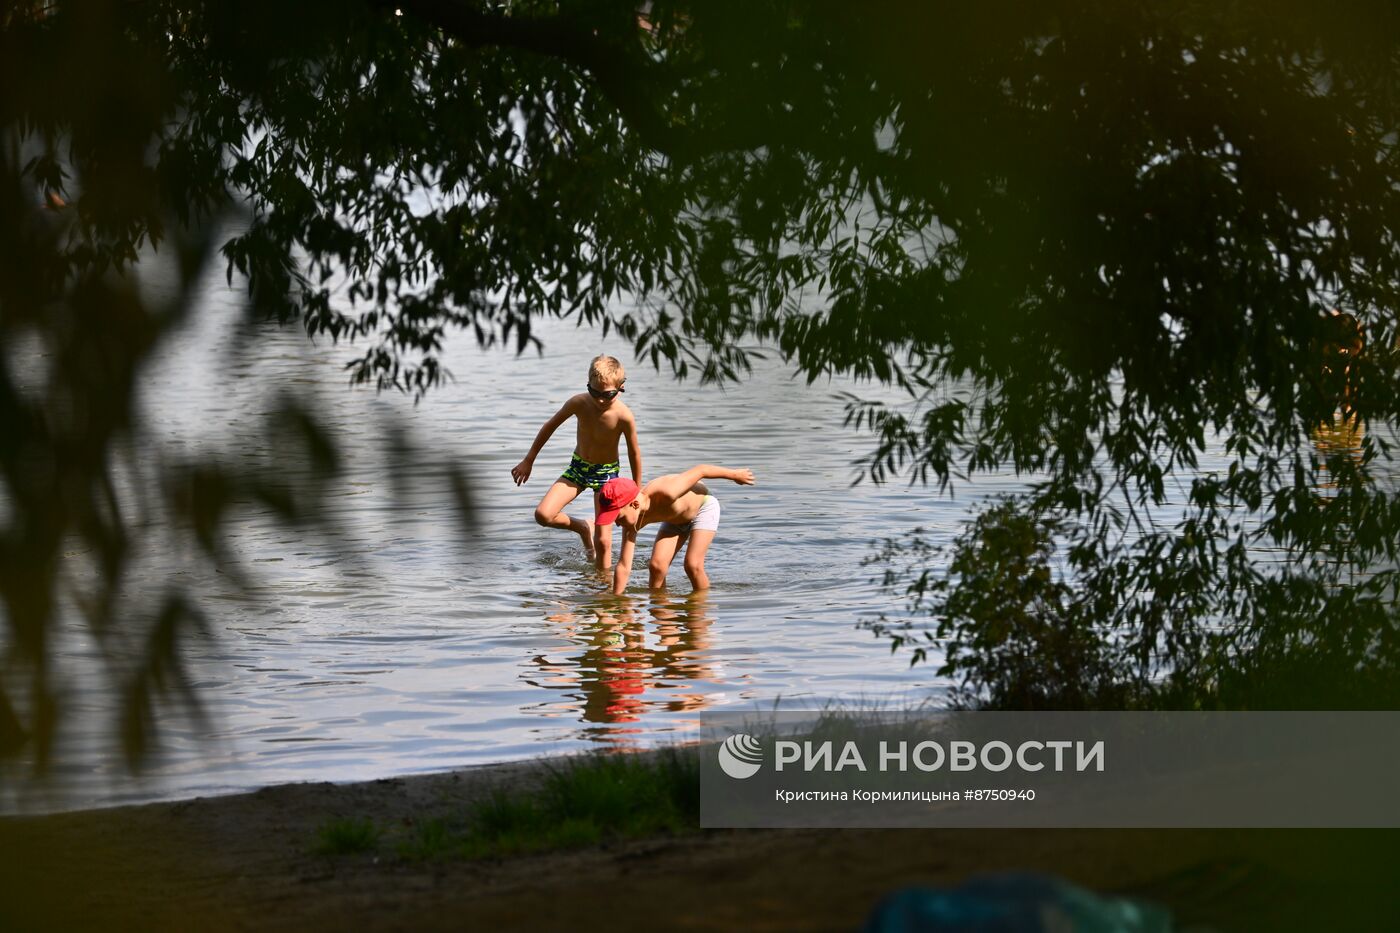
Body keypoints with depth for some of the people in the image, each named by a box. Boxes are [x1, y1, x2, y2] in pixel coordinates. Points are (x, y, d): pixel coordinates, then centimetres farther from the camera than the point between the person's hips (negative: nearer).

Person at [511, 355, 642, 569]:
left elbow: (634, 453, -10)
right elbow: (551, 425, -2)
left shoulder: (624, 416, -25)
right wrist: (529, 460, 4)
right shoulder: (579, 403, -19)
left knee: (603, 540, -4)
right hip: (578, 467, 3)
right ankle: (583, 528, 15)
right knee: (543, 514, -14)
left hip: (606, 473, -3)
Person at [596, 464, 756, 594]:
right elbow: (623, 566, -20)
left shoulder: (665, 493, -44)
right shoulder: (634, 520, -26)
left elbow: (701, 470, -30)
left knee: (693, 565, -18)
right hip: (675, 520, 5)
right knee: (656, 566, -11)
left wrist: (734, 474, -15)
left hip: (703, 507, -5)